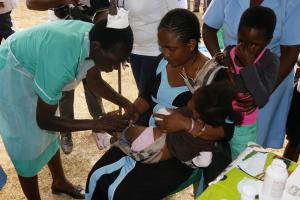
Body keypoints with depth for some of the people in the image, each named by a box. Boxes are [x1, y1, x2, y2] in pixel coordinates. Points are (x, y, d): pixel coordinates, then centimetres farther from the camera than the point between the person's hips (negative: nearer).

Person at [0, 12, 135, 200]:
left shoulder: (93, 36, -20)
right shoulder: (60, 62, -43)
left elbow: (95, 81, -1)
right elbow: (43, 121, -29)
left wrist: (126, 103, -14)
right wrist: (97, 124, -32)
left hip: (35, 66, 8)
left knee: (49, 134, 18)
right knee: (29, 144, 0)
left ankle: (60, 182, 39)